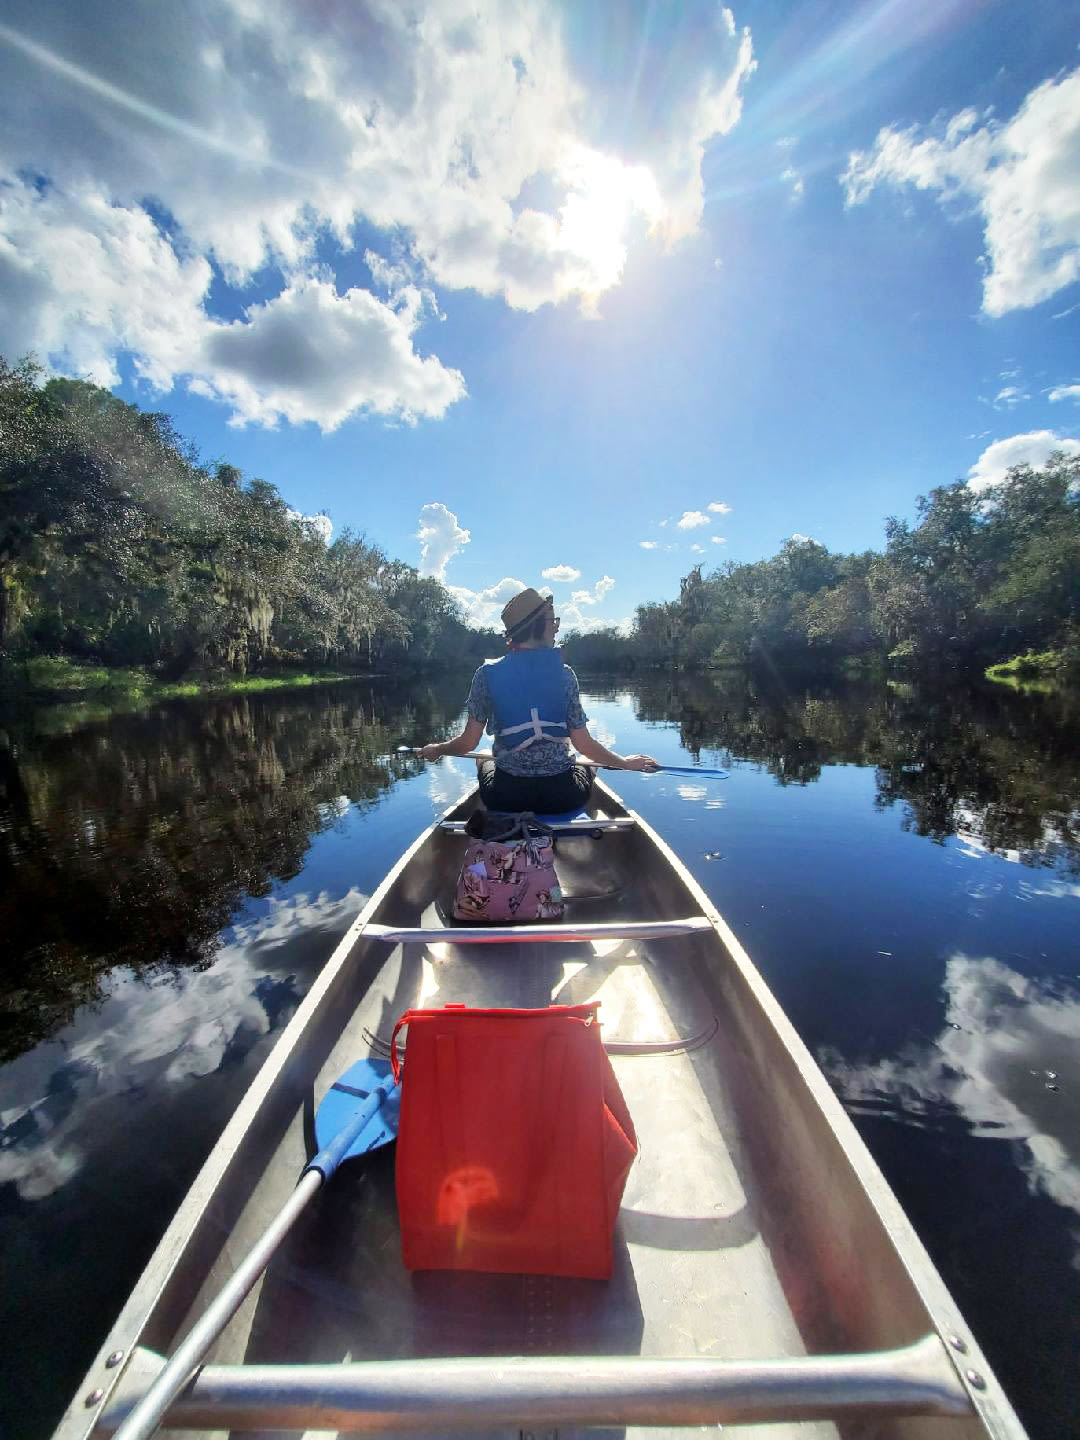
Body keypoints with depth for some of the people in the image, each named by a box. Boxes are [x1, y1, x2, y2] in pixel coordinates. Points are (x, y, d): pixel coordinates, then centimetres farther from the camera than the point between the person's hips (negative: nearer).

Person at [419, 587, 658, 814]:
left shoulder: (487, 674, -6)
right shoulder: (564, 673, -7)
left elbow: (469, 742, -4)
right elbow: (583, 744, -7)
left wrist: (435, 750, 16)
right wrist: (627, 762, 9)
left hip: (506, 799, 1)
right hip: (562, 799, 0)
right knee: (585, 766, 34)